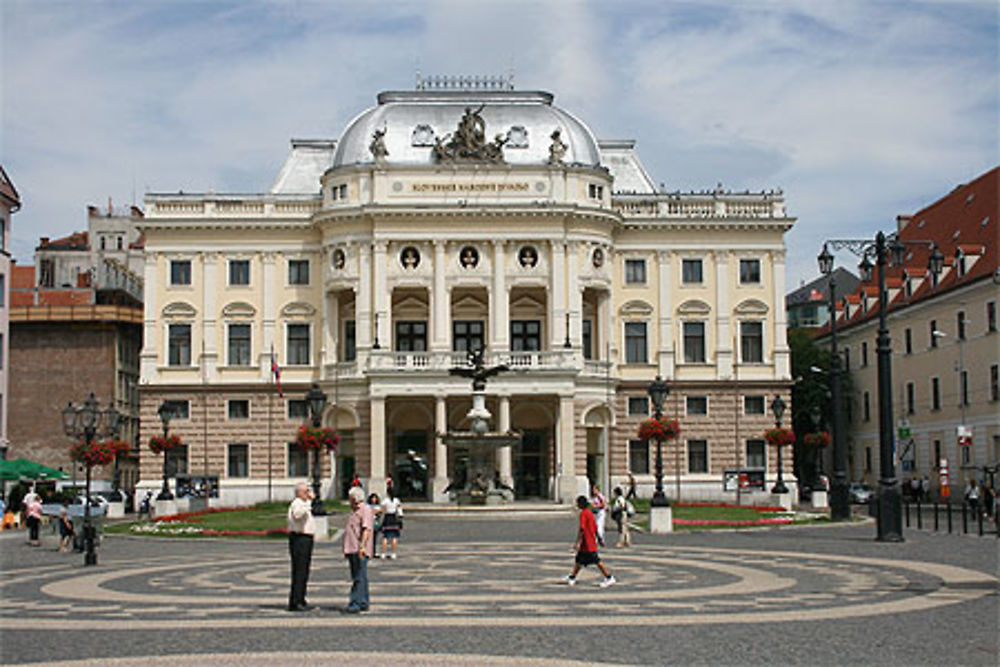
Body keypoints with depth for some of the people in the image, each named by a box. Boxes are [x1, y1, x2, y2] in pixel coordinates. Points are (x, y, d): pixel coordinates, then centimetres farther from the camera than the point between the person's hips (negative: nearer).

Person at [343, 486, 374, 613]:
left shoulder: (365, 510, -10)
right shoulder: (354, 511, 21)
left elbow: (367, 529, -20)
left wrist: (362, 546, -29)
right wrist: (346, 549, 24)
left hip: (360, 551, -10)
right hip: (352, 550, 10)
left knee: (359, 578, -11)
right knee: (357, 577, 12)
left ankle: (355, 604, -16)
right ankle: (364, 603, 16)